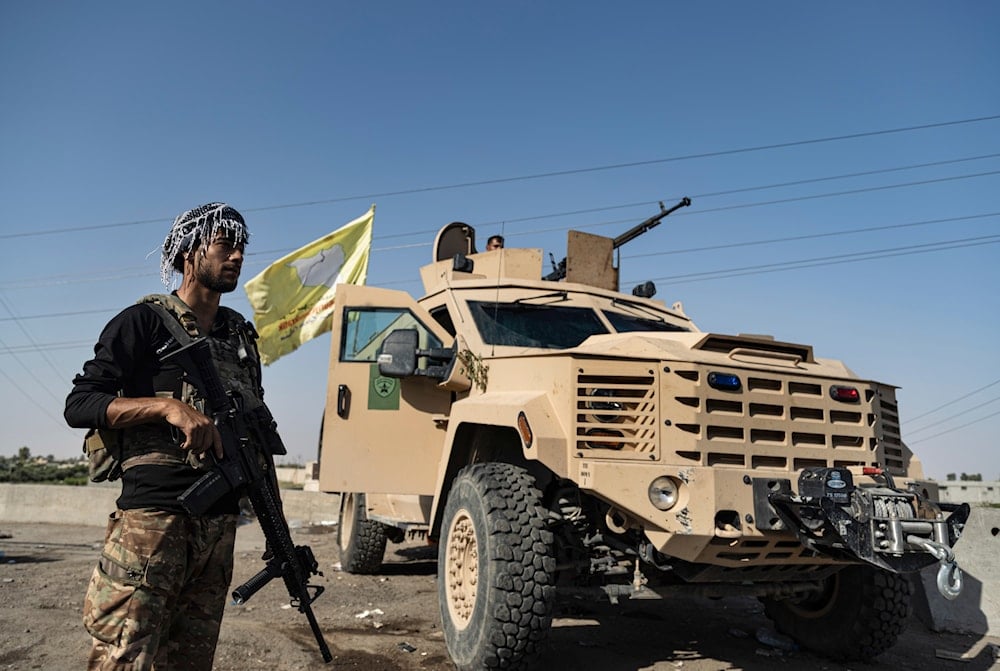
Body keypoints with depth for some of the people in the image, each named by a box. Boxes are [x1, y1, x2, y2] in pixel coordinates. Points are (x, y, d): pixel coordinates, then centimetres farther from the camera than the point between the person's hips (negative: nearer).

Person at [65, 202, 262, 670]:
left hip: (220, 524, 6)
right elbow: (78, 406, -6)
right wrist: (168, 406, -22)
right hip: (152, 520, -5)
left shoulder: (241, 336, 16)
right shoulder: (144, 322, -1)